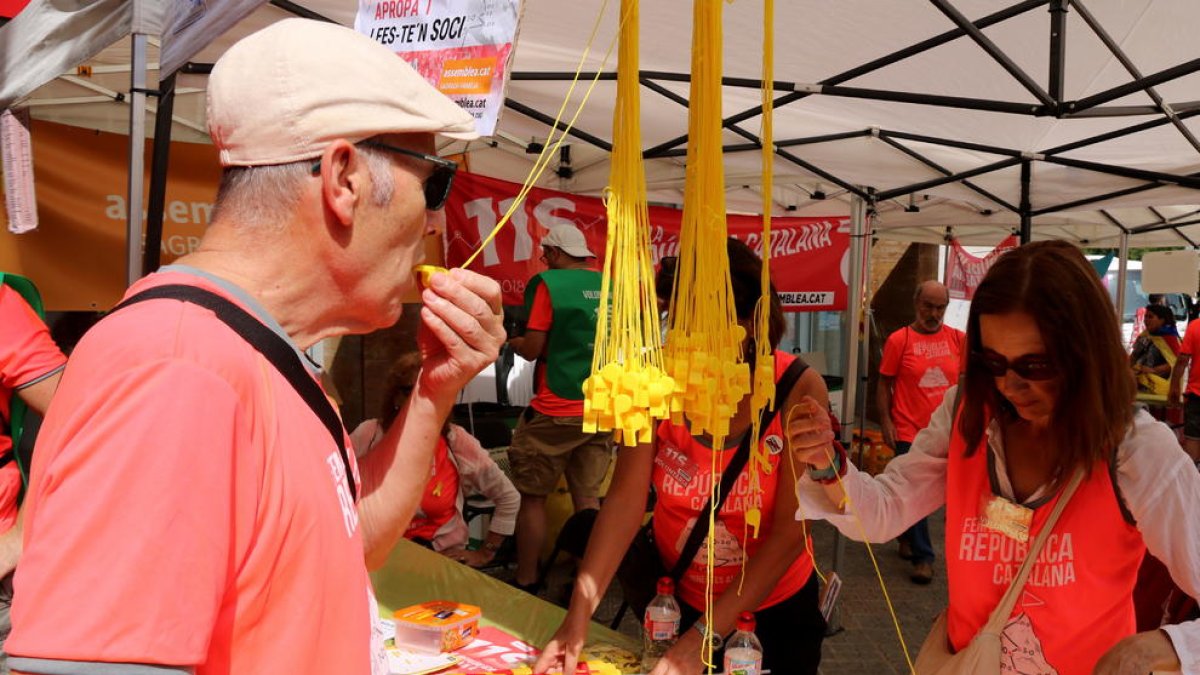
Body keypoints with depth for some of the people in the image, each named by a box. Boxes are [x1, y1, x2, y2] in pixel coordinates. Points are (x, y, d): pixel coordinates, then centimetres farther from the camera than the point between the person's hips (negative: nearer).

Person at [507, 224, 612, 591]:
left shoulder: (547, 283, -9)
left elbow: (532, 349, -10)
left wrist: (509, 340, 10)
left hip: (556, 412, -5)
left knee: (533, 496, 8)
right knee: (588, 497, 13)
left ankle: (525, 583, 15)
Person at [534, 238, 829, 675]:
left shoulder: (798, 390, -22)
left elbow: (791, 532, -24)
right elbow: (626, 499, -18)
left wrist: (704, 637, -27)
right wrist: (580, 611, -28)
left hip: (774, 609, -2)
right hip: (675, 599, 2)